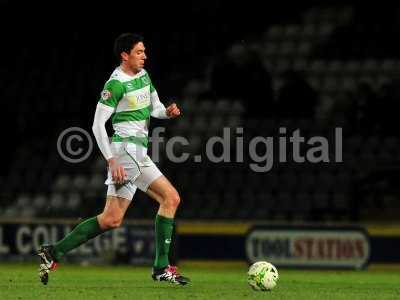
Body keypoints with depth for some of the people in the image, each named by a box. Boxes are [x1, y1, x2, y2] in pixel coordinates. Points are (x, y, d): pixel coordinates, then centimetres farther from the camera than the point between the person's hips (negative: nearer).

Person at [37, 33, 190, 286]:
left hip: (136, 153, 9)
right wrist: (112, 160, -19)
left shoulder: (143, 75, 15)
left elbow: (155, 108, 26)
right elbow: (98, 125, -12)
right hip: (127, 150, -9)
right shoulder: (116, 84, -11)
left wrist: (168, 112, 1)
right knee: (171, 198, -12)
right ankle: (162, 267, -10)